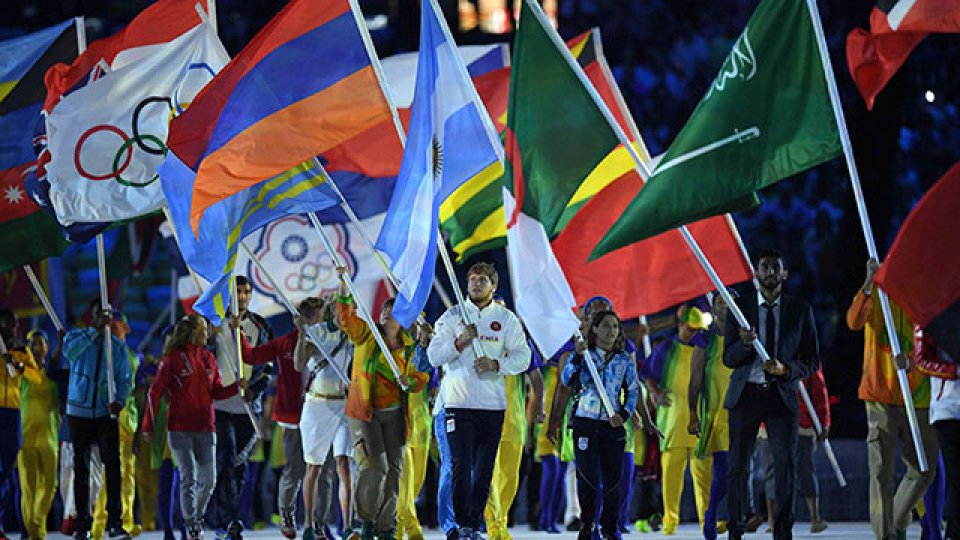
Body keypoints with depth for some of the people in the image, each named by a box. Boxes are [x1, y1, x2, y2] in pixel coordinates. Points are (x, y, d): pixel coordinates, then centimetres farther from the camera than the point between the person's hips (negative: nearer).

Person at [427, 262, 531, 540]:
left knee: (484, 470, 5)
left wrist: (496, 365, -15)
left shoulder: (506, 319, 8)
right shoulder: (452, 316, 6)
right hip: (458, 402, -2)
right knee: (461, 465, -10)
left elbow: (523, 357, 3)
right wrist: (460, 342, -16)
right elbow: (434, 356, 0)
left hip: (493, 404, 2)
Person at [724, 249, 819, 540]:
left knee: (786, 465, -6)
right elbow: (728, 359, 2)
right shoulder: (741, 306, 4)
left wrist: (786, 370, -12)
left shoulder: (800, 310, 6)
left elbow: (812, 360, 7)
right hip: (746, 393, 0)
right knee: (737, 465, 1)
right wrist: (745, 343, -20)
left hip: (782, 395, 0)